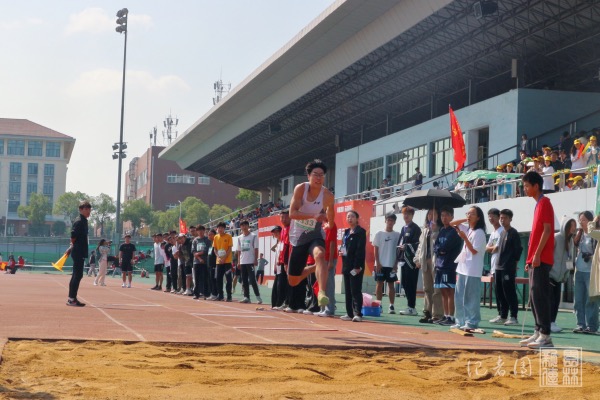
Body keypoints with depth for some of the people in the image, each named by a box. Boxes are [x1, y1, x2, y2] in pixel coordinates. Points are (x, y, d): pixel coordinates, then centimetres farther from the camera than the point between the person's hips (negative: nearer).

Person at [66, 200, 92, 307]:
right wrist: (74, 246, -6)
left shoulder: (83, 221, 15)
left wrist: (72, 247, 15)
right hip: (78, 253, -10)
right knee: (77, 275, -8)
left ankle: (71, 298, 19)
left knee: (76, 275, 13)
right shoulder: (79, 221, -15)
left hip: (79, 253, 10)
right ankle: (72, 299, -6)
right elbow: (73, 236, -22)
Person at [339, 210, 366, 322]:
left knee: (355, 290, -10)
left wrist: (357, 266, -19)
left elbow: (361, 250, -14)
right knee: (348, 291, 10)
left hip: (356, 266, -8)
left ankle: (358, 314, -10)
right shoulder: (346, 232, 18)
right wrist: (341, 251, 2)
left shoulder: (360, 232, -7)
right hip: (347, 265, 8)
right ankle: (350, 313, 15)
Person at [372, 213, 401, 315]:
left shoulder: (397, 235, 4)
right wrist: (378, 263, -6)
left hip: (392, 265, 0)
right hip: (380, 264, 0)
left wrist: (396, 264, -2)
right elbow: (376, 250, 2)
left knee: (391, 284, 3)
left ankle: (391, 306, 6)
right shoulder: (379, 234, 3)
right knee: (379, 284, 1)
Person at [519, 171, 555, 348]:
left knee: (540, 295, -11)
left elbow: (547, 230, -17)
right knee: (535, 296, 10)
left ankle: (545, 336, -12)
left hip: (541, 259, -10)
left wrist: (537, 255, -21)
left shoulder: (544, 203, -9)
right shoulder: (538, 204, 19)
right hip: (535, 259, 10)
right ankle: (538, 332, 14)